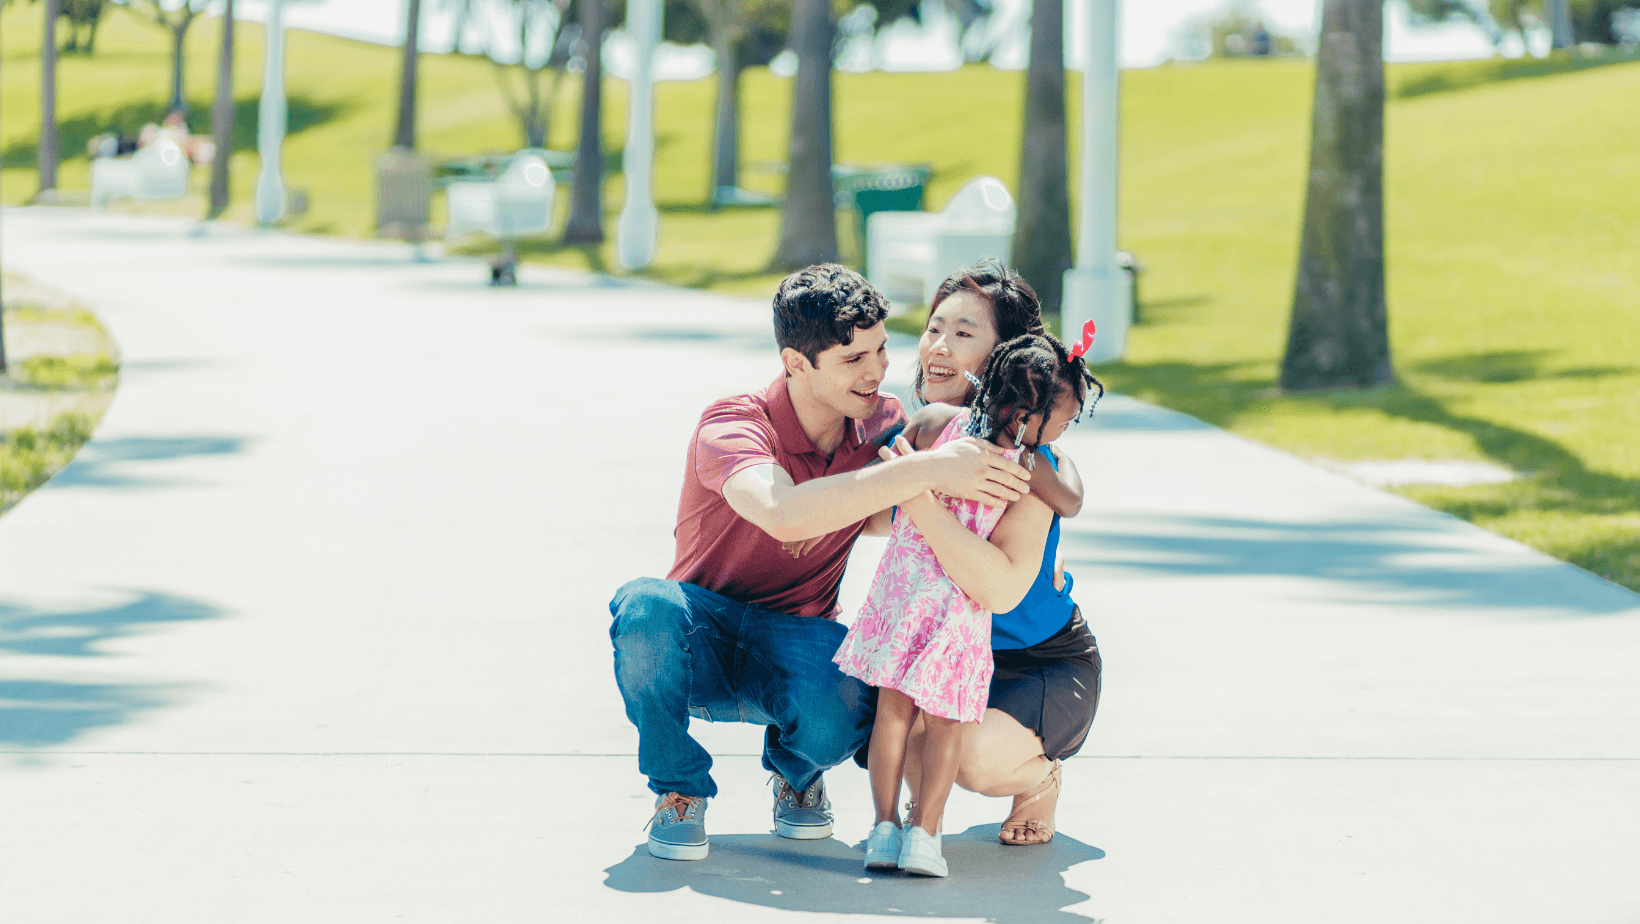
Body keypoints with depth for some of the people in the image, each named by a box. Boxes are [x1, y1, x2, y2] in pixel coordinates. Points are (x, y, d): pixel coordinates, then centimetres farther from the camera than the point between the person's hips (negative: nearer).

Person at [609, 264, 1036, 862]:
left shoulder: (882, 422, -5)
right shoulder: (733, 426, -24)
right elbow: (785, 514, -45)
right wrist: (928, 470, -47)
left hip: (796, 644, 3)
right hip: (701, 646, -3)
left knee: (846, 707, -35)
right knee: (647, 607, -39)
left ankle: (796, 771, 7)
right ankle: (679, 791, -12)